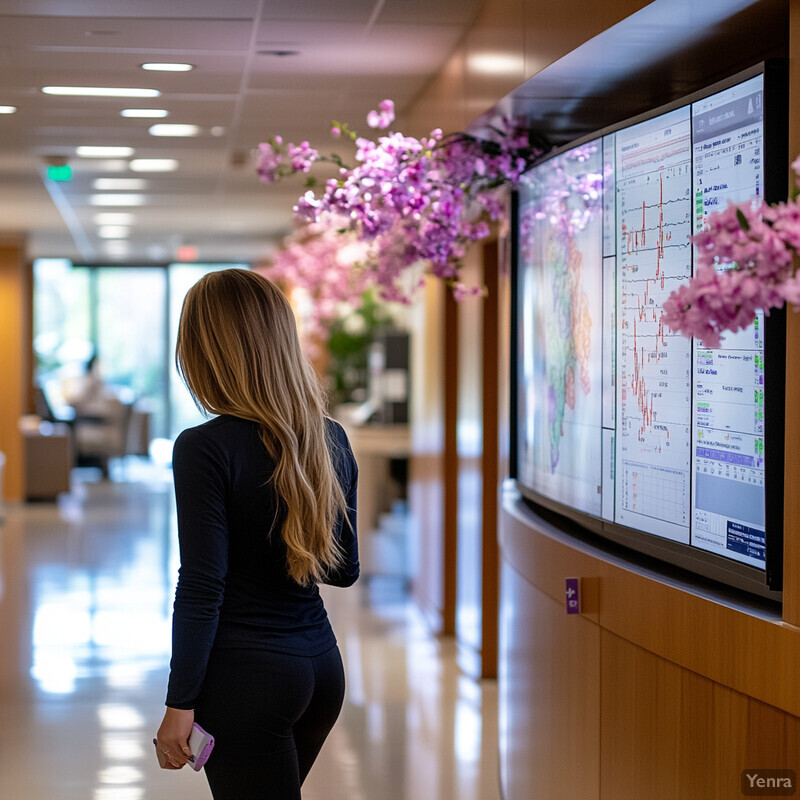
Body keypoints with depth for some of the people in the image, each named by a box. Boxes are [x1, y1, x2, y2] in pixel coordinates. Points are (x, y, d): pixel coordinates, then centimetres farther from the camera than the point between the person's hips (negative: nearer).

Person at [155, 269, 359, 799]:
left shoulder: (205, 449, -15)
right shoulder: (331, 440, 4)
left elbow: (201, 589, -16)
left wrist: (180, 704, -10)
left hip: (245, 675, -7)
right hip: (322, 664, 7)